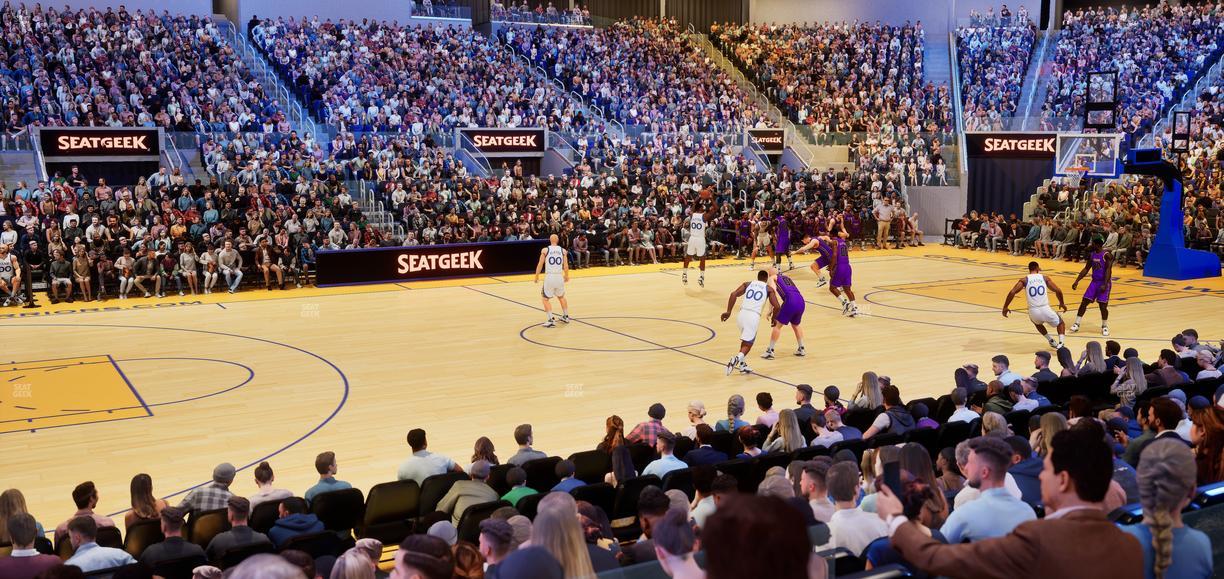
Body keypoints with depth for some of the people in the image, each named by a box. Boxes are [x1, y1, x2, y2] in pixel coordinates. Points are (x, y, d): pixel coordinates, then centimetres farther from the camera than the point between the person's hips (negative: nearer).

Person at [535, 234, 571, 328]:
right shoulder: (563, 250, 6)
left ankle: (551, 320, -3)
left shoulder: (545, 250, 0)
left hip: (549, 277, -3)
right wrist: (566, 276, 22)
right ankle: (566, 316, 34)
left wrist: (537, 277, 10)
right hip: (559, 276, 3)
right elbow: (566, 266, 5)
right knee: (561, 297, 26)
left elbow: (540, 265, -2)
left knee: (545, 299, 8)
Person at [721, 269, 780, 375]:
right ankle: (737, 358, -27)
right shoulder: (769, 289, 13)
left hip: (742, 313, 4)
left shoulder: (747, 284, 19)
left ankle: (741, 364, 28)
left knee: (745, 340, 28)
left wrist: (728, 312, 4)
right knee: (747, 345, 1)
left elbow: (734, 294, 5)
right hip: (754, 316, -4)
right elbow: (777, 307, 3)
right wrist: (773, 318, 23)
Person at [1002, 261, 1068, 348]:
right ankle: (1060, 343, 4)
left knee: (1037, 322, 40)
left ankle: (1051, 340, 32)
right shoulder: (1045, 278, 8)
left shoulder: (1024, 280, 6)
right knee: (1060, 323, 28)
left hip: (1033, 311, 1)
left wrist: (1005, 307, 3)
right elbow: (1058, 291, 6)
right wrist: (1062, 303, 24)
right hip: (1045, 309, -1)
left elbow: (1012, 292, -5)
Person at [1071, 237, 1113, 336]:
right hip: (1094, 281, 6)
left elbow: (1108, 270, -22)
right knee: (1084, 302, 0)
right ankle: (1076, 324, 5)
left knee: (1103, 305, -7)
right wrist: (1077, 281, 5)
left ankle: (1104, 326, 12)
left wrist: (1105, 284, -31)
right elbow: (1086, 269, 12)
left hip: (1104, 283, -6)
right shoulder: (1091, 255, 5)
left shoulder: (1107, 255, -16)